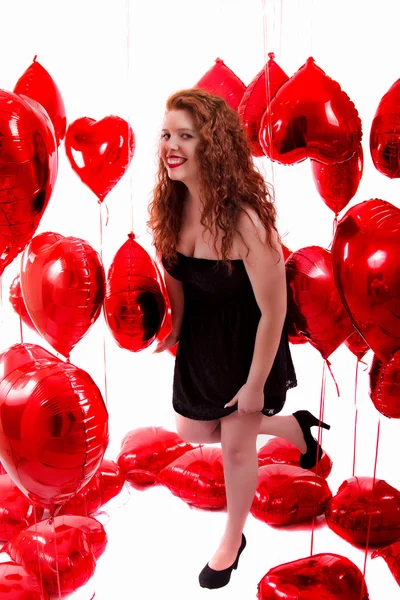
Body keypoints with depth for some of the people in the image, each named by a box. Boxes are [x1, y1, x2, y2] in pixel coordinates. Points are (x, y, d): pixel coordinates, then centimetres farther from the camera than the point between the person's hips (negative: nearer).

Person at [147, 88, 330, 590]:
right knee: (192, 431, 22)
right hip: (201, 337, 7)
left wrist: (255, 384, -16)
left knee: (235, 446, 13)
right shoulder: (173, 204, -13)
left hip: (247, 341, -7)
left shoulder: (245, 219, -33)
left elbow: (274, 310, -25)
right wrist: (176, 323, 8)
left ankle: (232, 540, 46)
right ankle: (296, 427, 46)